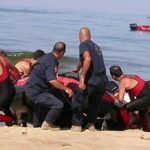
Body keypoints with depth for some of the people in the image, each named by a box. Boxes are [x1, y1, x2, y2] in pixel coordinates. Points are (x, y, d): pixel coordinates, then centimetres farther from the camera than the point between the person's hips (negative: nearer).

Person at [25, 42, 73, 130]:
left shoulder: (47, 56, 6)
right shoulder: (51, 64, -25)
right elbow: (52, 81, -37)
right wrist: (66, 89, -28)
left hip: (32, 88, 11)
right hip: (36, 92, -11)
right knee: (58, 104, -18)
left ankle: (36, 123, 49)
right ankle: (47, 124, -5)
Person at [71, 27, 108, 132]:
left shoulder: (83, 45, -2)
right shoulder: (96, 46, 22)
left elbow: (87, 59, -20)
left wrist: (82, 78, -21)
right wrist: (78, 68, 59)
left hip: (92, 80, -7)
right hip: (103, 80, 7)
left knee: (77, 101, 8)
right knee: (94, 102, 27)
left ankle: (77, 125, 9)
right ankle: (91, 124, 28)